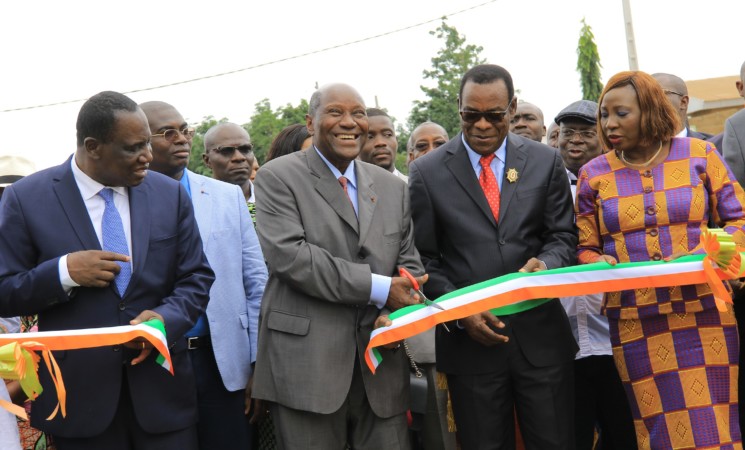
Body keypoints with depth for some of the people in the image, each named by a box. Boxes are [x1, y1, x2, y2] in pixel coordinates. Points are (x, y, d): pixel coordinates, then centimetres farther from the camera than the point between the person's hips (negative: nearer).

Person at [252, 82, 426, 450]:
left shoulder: (392, 187, 14)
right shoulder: (278, 178, -2)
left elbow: (409, 263, 12)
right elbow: (289, 255, -15)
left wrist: (395, 314, -10)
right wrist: (378, 288, -17)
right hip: (307, 363, -4)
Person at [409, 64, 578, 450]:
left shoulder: (546, 162, 5)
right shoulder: (427, 172, 0)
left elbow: (563, 236, 7)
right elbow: (424, 258, 1)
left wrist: (545, 264, -16)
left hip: (541, 334, 1)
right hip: (469, 338, -1)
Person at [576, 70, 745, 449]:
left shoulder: (698, 155, 3)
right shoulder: (594, 174, 5)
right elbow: (586, 248, 9)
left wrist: (708, 252, -15)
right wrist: (601, 264, -13)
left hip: (703, 315, 0)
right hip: (635, 325, 1)